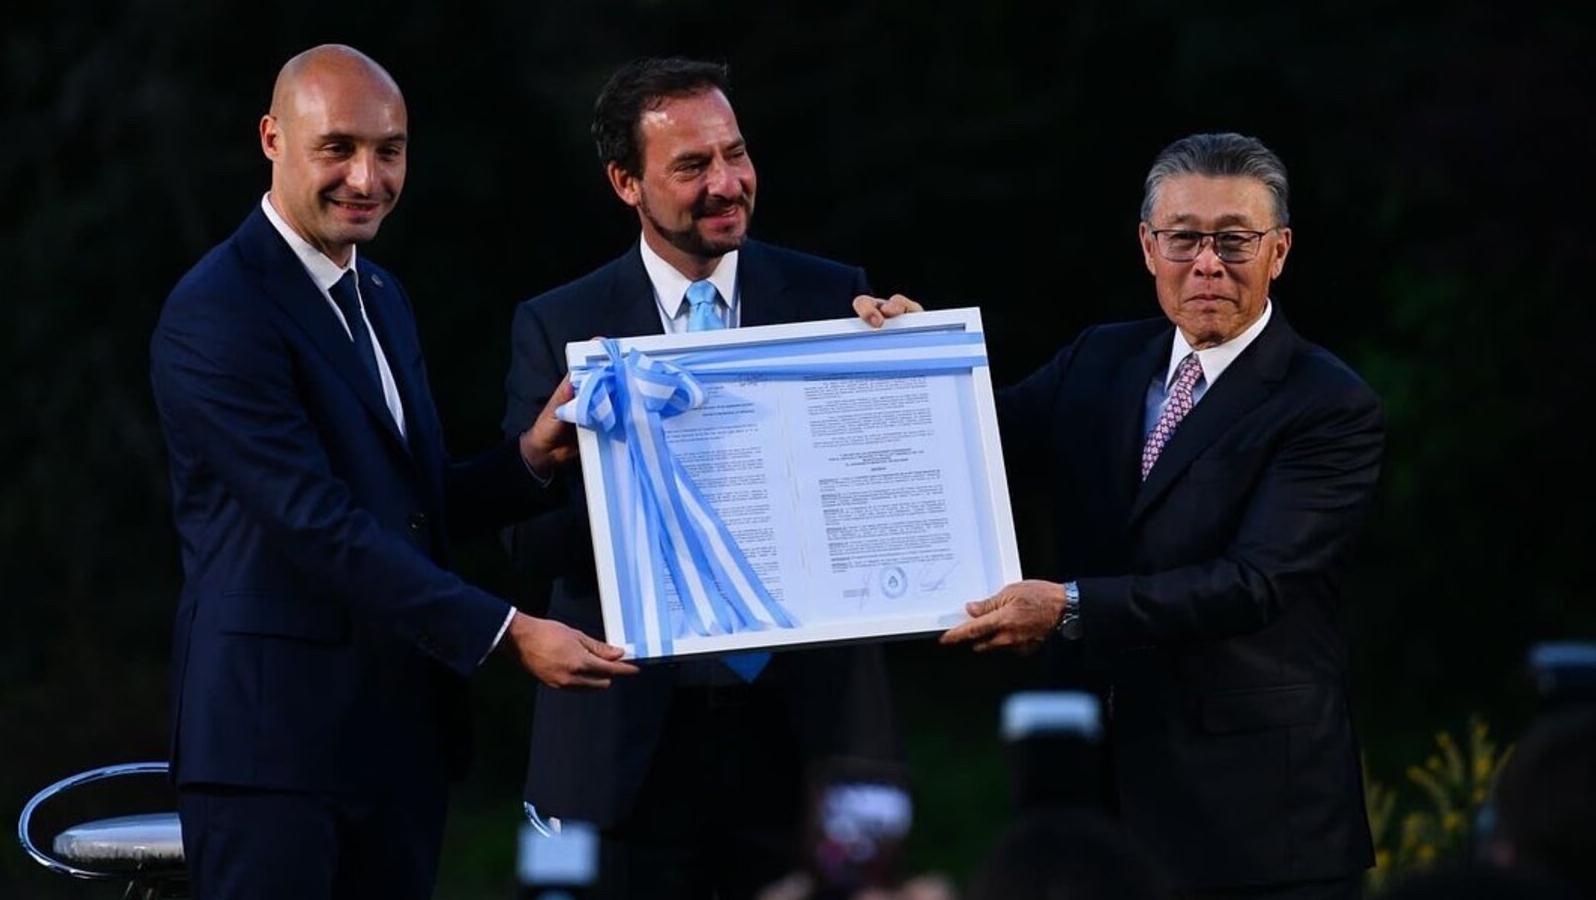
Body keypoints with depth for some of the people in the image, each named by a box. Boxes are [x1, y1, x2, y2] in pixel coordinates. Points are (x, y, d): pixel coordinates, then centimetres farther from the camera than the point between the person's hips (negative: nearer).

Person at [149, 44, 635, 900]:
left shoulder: (380, 297, 16)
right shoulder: (216, 315, -14)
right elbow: (317, 523, -21)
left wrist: (528, 457, -1)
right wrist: (507, 632, -24)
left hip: (398, 726, 8)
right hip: (271, 733, -8)